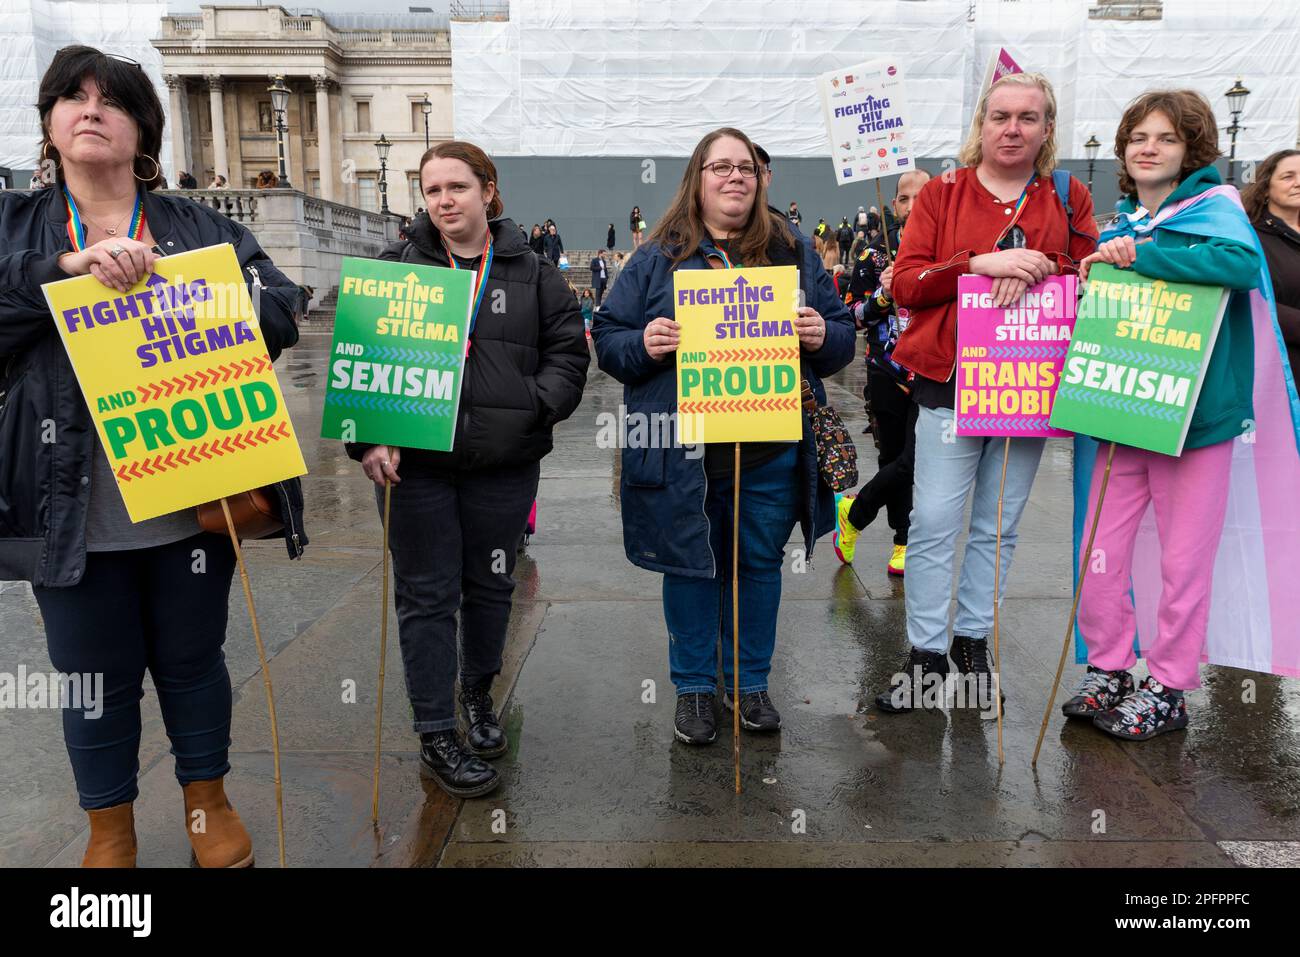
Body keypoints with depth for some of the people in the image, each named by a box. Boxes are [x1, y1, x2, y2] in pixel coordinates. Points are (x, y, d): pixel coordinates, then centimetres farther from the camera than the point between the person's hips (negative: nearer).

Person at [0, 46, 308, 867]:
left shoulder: (201, 228, 5)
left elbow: (282, 311, -4)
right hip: (72, 512, 0)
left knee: (194, 660, 16)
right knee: (96, 677, 13)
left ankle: (208, 799, 39)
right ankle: (111, 829, 36)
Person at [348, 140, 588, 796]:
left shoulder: (532, 273, 7)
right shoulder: (394, 268, 3)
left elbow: (568, 350, 6)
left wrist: (535, 408, -12)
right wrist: (369, 438, -15)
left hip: (504, 466, 2)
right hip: (414, 464, -1)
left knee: (491, 586, 15)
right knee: (427, 596, 3)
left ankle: (478, 694, 40)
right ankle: (436, 735, 15)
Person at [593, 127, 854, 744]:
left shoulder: (793, 251, 10)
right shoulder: (657, 258, 6)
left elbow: (843, 339, 12)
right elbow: (606, 339, 6)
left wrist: (823, 336, -11)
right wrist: (642, 345, -15)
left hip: (772, 451, 2)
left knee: (760, 563, 12)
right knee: (691, 566, 9)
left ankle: (750, 682, 31)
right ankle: (693, 687, 27)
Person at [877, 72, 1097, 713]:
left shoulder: (1068, 199, 11)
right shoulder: (942, 195, 6)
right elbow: (905, 283, -4)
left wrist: (1033, 272, -15)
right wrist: (982, 264, -17)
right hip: (950, 381, -2)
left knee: (998, 525, 9)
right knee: (934, 522, -5)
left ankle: (973, 641, 23)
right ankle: (925, 653, 7)